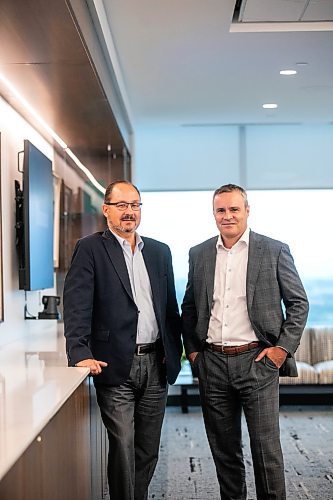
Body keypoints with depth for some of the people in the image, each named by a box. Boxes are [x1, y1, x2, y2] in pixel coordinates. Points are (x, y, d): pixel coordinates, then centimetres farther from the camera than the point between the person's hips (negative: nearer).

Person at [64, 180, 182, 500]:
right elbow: (77, 304, -12)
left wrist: (174, 351, 10)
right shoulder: (90, 249, -2)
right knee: (122, 446, -3)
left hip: (155, 365, 5)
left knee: (148, 449, 12)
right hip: (115, 366, -5)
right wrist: (79, 353, -23)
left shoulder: (160, 251, 14)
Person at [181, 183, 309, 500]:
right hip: (212, 364, 4)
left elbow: (298, 302, 2)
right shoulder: (199, 254, 9)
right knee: (223, 447, 13)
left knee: (266, 447, 0)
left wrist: (284, 347, -6)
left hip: (257, 361, -3)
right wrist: (191, 349, 9)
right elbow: (189, 307, 17)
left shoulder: (274, 251, -1)